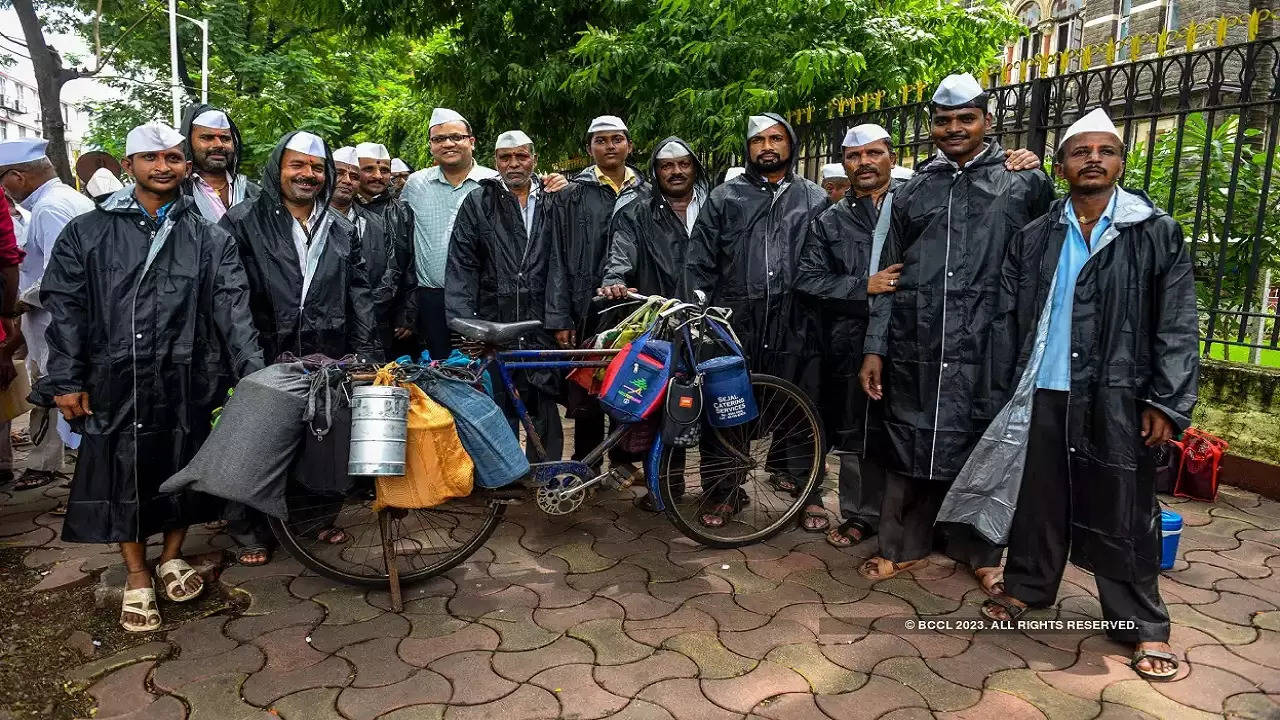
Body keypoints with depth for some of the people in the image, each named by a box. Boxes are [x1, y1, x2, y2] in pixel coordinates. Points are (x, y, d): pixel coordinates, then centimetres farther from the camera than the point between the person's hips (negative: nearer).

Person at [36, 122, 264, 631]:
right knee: (122, 476, 7)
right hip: (114, 383, 0)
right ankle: (137, 577, 25)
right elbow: (65, 308, 3)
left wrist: (254, 374, -13)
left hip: (185, 381, 0)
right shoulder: (87, 233, 5)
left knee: (182, 472, 11)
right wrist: (66, 380, -3)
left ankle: (172, 558, 33)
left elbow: (232, 311, -4)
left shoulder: (209, 239, 4)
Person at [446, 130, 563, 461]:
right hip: (495, 325, -1)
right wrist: (463, 324, -9)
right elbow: (461, 266, 1)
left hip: (543, 326, 1)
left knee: (546, 411, 4)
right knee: (500, 413, 4)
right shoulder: (478, 203, 7)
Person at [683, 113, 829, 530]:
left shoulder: (814, 199, 12)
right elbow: (699, 261, 8)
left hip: (796, 324, 0)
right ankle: (726, 490, 20)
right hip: (735, 323, 0)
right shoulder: (724, 198, 11)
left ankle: (807, 491, 20)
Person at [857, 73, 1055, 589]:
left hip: (986, 347, -2)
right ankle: (903, 547, 24)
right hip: (915, 347, 2)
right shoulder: (914, 191, 14)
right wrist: (875, 347, 7)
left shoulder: (1021, 181, 6)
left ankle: (980, 553, 25)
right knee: (910, 448, 8)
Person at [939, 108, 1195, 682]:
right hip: (1041, 394, 2)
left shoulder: (1157, 232, 1)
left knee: (1123, 512, 5)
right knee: (1038, 497, 12)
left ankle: (1143, 625, 19)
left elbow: (1178, 326, -2)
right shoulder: (1033, 238, 8)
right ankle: (1027, 587, 30)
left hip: (1118, 399, -2)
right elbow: (1008, 318, 8)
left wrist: (1167, 402, -8)